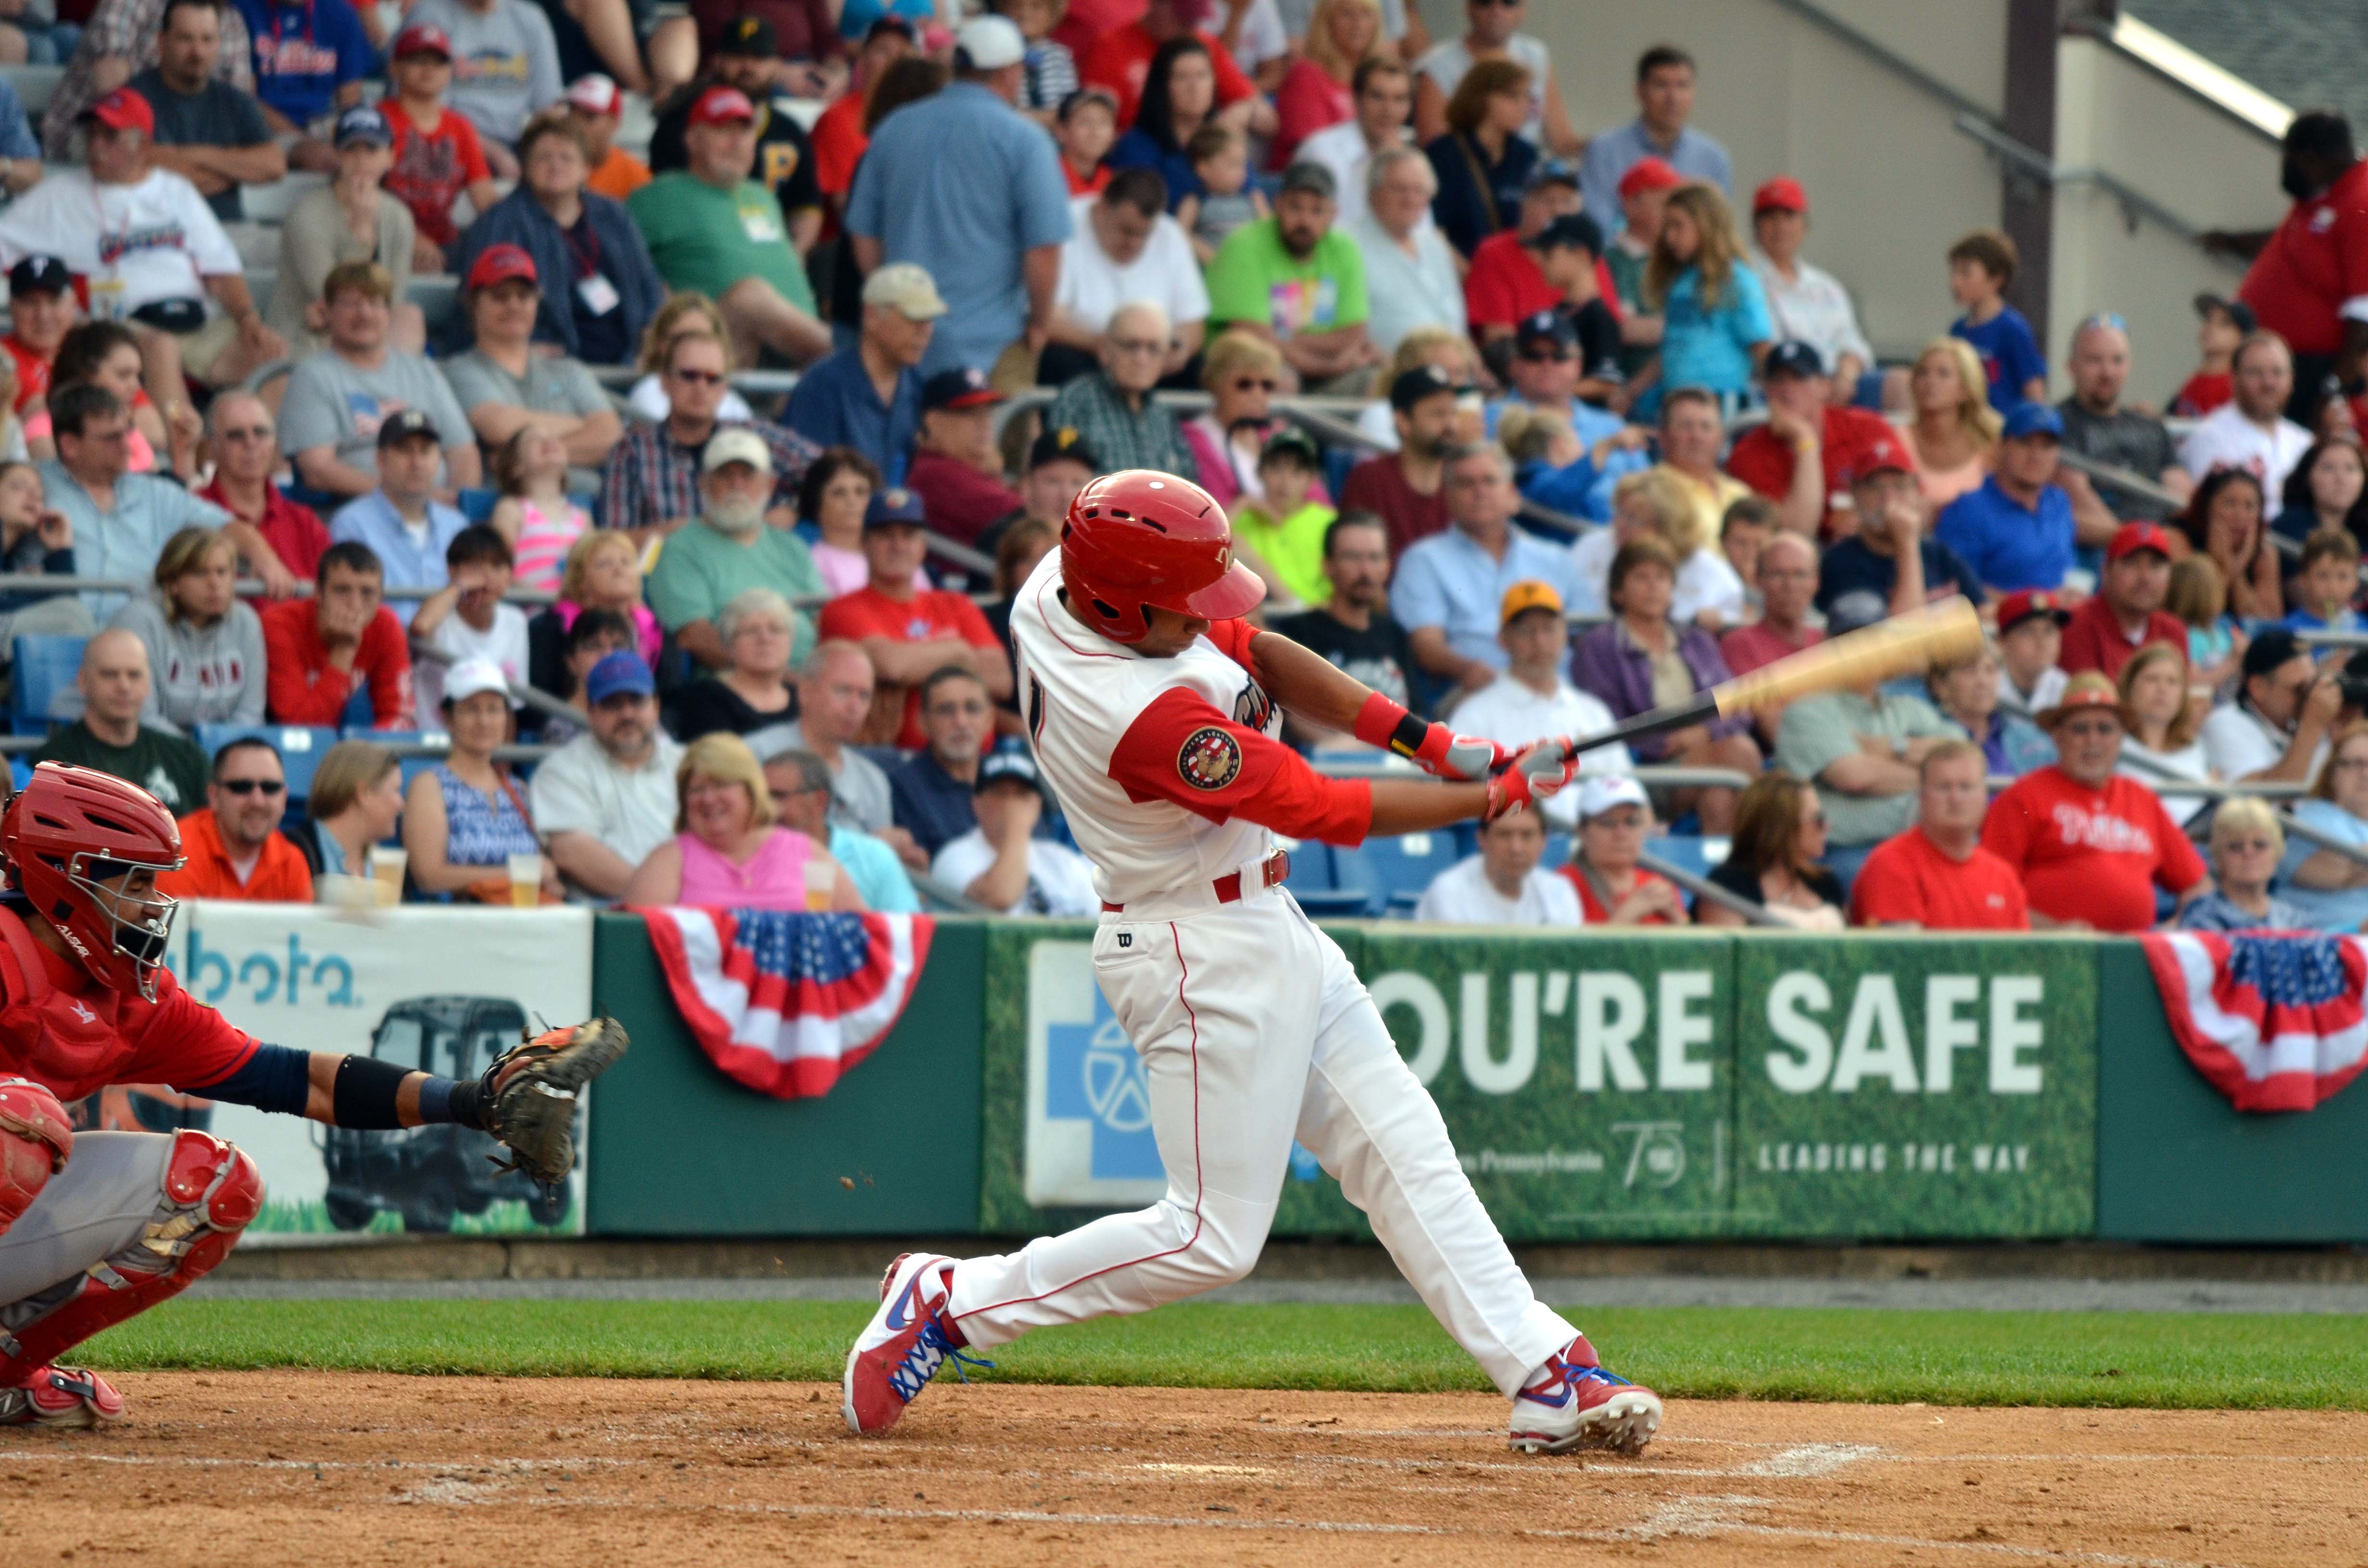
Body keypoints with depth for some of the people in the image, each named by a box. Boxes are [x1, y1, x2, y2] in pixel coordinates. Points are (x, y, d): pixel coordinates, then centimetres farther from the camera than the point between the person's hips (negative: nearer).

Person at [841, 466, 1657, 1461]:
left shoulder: (1060, 587, -5)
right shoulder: (1148, 716, -32)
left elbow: (1254, 653, 7)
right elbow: (1331, 811, -24)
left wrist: (1420, 736, -3)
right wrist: (1491, 799, -11)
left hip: (1264, 928, 10)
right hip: (1207, 958, -10)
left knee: (1402, 1154, 9)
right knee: (1214, 1238, -4)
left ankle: (1544, 1377, 10)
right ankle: (947, 1302, 7)